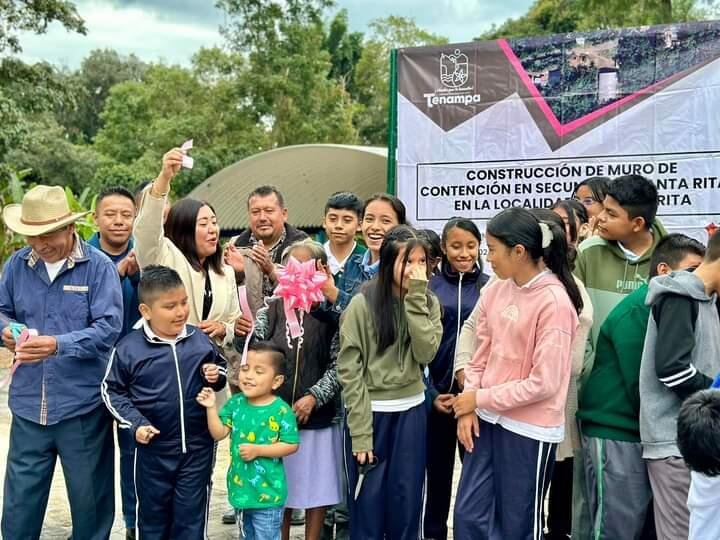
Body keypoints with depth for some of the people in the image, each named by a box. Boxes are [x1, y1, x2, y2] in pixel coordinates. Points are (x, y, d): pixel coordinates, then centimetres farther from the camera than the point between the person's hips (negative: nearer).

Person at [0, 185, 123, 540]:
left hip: (83, 406, -3)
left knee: (90, 498, 13)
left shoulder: (99, 267, -9)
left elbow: (108, 328, -16)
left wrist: (58, 345, -30)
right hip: (29, 404, 3)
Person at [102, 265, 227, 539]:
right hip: (153, 448, -1)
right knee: (153, 515, 16)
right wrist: (135, 424, -10)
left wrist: (216, 375, -7)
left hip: (197, 447, 2)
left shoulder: (200, 341, -3)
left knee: (191, 518, 12)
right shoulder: (128, 348, -11)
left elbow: (221, 366, 16)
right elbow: (112, 391, 0)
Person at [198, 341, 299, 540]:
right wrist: (211, 408, -18)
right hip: (241, 487, 5)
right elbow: (219, 433, -5)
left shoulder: (281, 411, -16)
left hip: (267, 491, -5)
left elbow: (291, 445, -14)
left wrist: (258, 450, -21)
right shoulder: (236, 403, -1)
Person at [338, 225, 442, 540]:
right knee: (367, 505, 6)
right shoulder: (362, 304, -11)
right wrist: (360, 432, -13)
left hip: (411, 412, 4)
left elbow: (425, 353, -13)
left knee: (407, 504, 12)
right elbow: (349, 369, -11)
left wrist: (415, 298, -17)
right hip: (371, 412, -3)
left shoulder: (428, 303, 3)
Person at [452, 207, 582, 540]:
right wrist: (468, 408, -3)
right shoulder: (496, 290, 3)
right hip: (488, 419, 6)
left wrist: (481, 398, -12)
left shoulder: (554, 301, -16)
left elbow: (544, 382, -18)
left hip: (529, 428, -6)